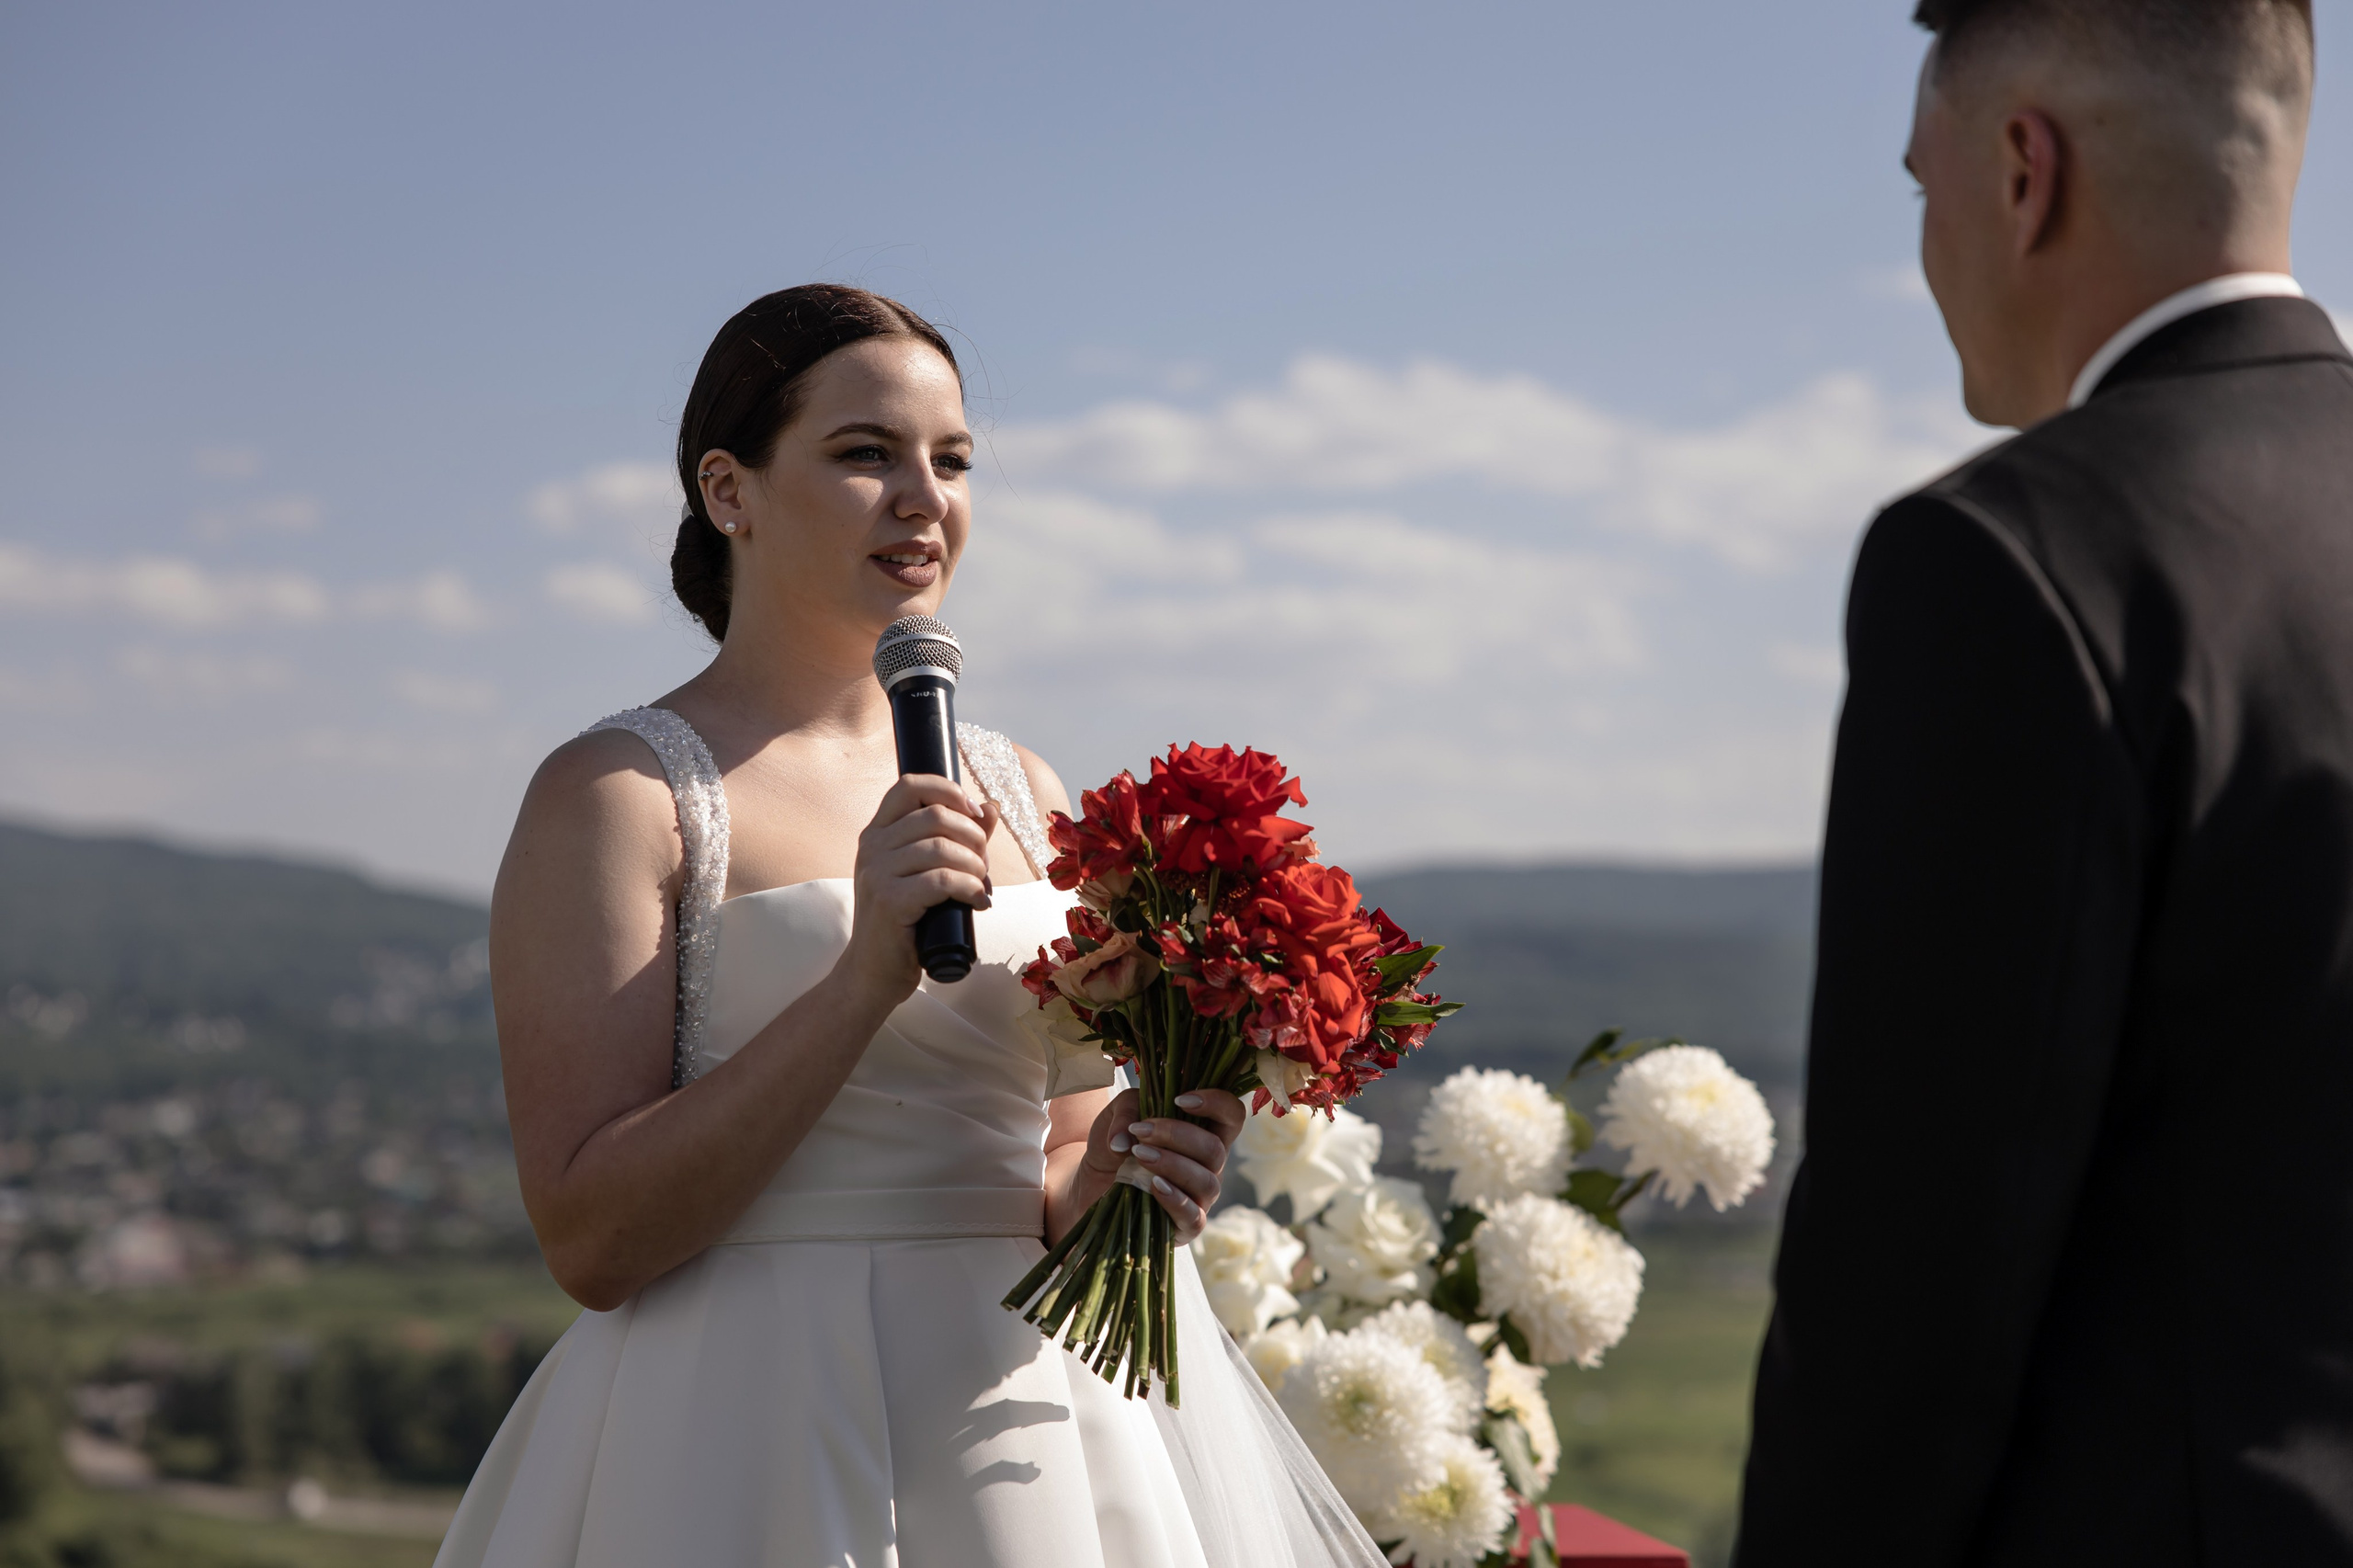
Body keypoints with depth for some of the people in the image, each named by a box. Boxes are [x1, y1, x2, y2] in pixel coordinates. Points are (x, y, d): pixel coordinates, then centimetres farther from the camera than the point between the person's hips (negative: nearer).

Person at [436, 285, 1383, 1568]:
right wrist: (867, 974, -21)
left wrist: (1111, 1180, -6)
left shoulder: (1021, 795, 10)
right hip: (767, 1451, -5)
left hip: (1048, 1436, 5)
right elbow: (590, 1243, -14)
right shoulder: (618, 792, -7)